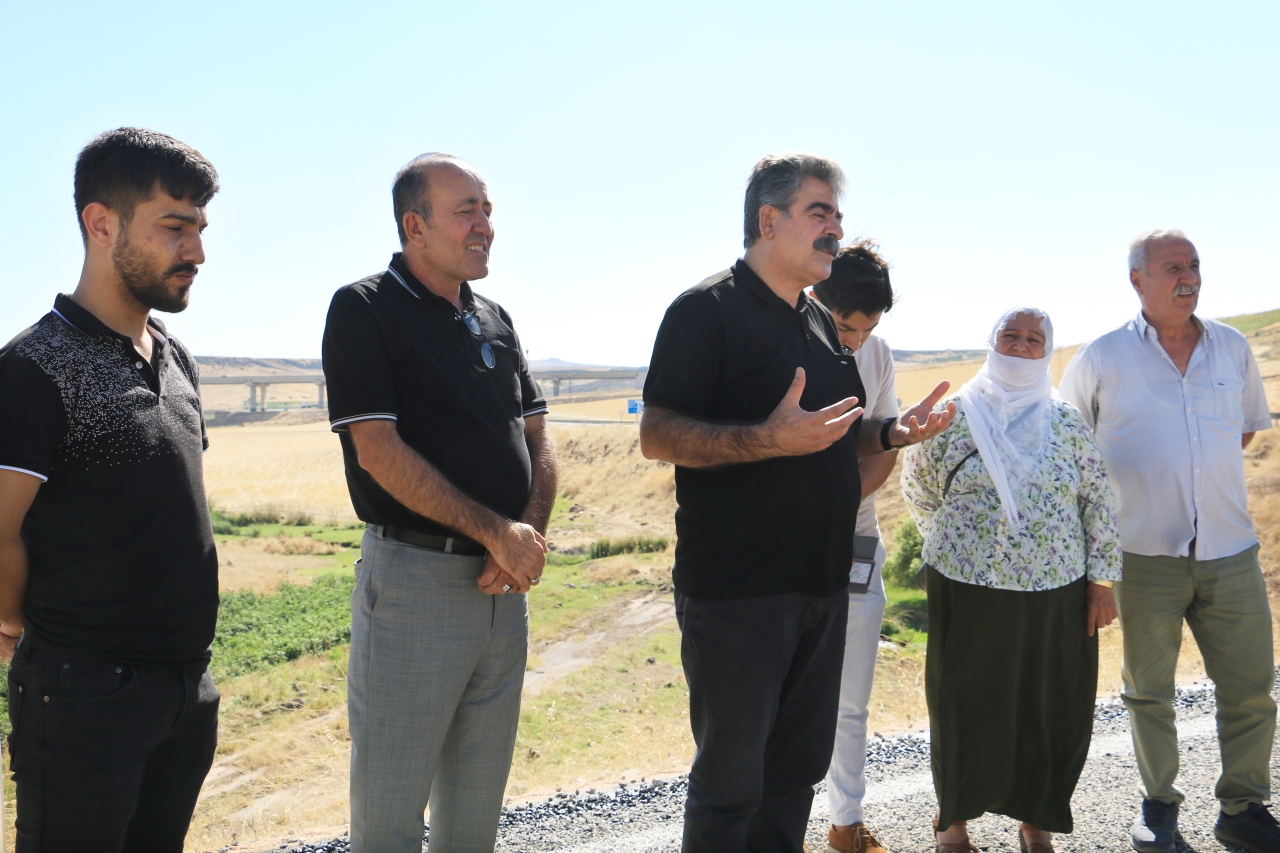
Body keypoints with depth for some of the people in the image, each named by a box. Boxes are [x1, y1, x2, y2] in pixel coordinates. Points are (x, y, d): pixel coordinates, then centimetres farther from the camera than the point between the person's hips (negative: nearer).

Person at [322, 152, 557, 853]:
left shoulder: (495, 321, 14)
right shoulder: (365, 310, -6)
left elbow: (537, 438, 13)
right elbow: (379, 453, -15)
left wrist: (529, 533, -6)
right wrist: (495, 531, -16)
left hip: (505, 584, 6)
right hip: (414, 577, -6)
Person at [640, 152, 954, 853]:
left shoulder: (821, 323, 17)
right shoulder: (707, 310, -9)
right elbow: (657, 436, -18)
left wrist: (892, 434, 5)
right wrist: (769, 439, -30)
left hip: (823, 583, 8)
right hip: (735, 589, -8)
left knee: (798, 769, 17)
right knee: (730, 781, 2)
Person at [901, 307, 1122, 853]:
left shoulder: (1067, 423, 5)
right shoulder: (954, 418, -1)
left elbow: (1098, 504, 6)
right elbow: (917, 491, 9)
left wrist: (1102, 581, 3)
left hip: (1057, 597, 2)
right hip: (969, 593, -2)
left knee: (1053, 711, 8)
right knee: (967, 706, 7)